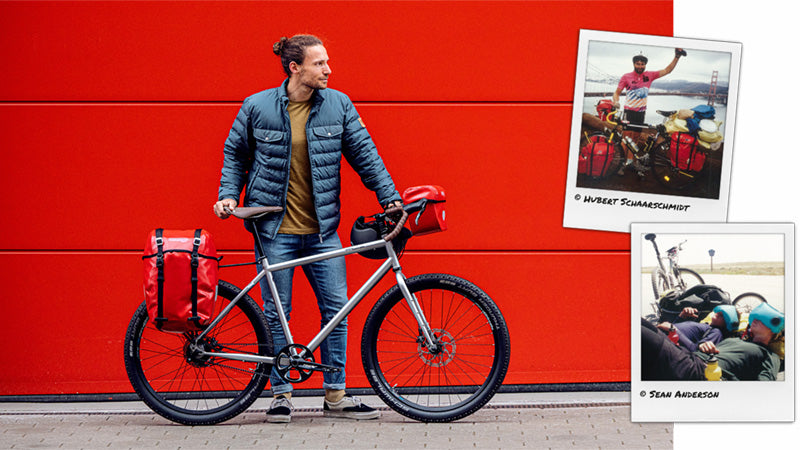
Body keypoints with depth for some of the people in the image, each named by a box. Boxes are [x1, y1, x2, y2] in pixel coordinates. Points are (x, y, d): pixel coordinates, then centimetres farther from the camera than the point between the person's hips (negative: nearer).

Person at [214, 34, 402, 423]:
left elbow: (364, 153, 3)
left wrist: (390, 198, -2)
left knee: (336, 309, 1)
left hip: (321, 229, 2)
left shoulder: (338, 105, 0)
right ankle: (281, 394, 13)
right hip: (274, 230, -2)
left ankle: (335, 396, 11)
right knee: (276, 314, 2)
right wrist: (228, 196, -2)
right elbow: (235, 155, 9)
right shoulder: (257, 107, -4)